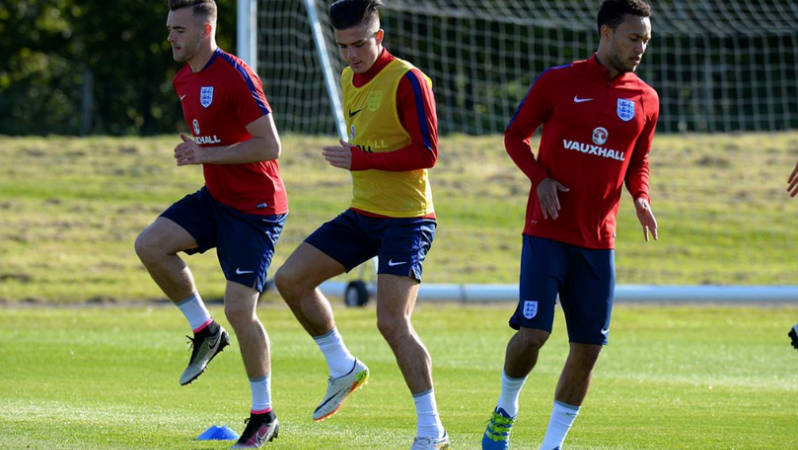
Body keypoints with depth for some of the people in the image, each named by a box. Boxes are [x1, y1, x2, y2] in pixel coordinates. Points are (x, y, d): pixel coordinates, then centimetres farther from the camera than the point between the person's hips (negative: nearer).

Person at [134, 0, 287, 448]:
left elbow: (270, 146, -22)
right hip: (215, 198, 8)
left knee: (240, 309, -10)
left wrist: (207, 155, -21)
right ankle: (205, 331, 6)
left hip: (255, 208, -8)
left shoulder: (235, 76, -18)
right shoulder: (184, 80, 10)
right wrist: (192, 150, 7)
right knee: (150, 245, -13)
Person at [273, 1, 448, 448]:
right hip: (362, 214, 8)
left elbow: (426, 153, -19)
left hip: (406, 219, -8)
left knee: (393, 322, -16)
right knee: (291, 280, 2)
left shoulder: (408, 81, -15)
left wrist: (360, 160, -20)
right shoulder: (349, 79, 11)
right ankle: (344, 369, 19)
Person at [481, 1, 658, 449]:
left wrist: (640, 197, 0)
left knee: (588, 348, -1)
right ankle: (505, 411, 14)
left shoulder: (645, 100, 8)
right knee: (533, 332, -14)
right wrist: (540, 178, -11)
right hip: (547, 232, -4)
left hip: (599, 242, 4)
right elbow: (515, 135, 6)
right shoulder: (558, 82, -3)